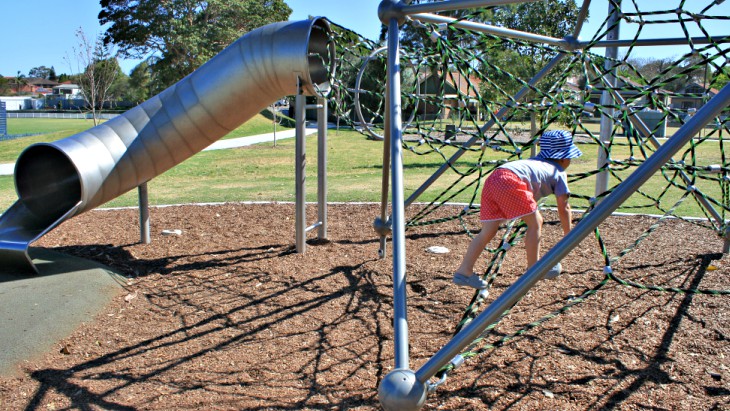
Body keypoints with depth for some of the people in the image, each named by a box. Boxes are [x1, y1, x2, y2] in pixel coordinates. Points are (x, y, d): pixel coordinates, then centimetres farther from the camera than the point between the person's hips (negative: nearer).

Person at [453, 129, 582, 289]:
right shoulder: (559, 172, 19)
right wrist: (569, 235, 29)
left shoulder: (536, 162, 39)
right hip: (510, 181, -7)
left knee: (488, 231, 8)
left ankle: (464, 271, 4)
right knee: (535, 222, 8)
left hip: (493, 178, 7)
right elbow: (563, 208, 18)